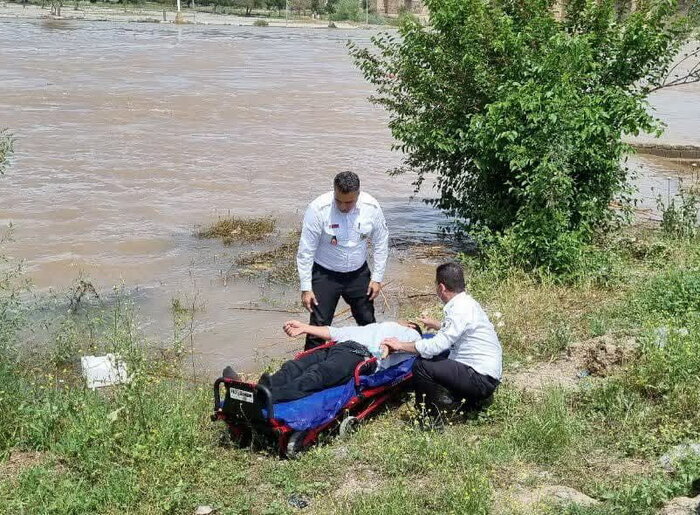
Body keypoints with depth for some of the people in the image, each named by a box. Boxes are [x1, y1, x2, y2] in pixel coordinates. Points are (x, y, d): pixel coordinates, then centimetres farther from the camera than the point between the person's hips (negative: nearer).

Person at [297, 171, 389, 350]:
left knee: (368, 322, 14)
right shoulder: (318, 209, -24)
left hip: (358, 274, 3)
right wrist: (306, 288, -17)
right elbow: (305, 251, -17)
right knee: (319, 325, -5)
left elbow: (381, 244, -1)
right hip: (325, 275, -3)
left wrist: (377, 278, -2)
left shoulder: (371, 207, -15)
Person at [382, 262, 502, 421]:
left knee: (422, 366, -17)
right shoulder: (466, 302, 9)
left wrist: (401, 345, -14)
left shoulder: (461, 310, -21)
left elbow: (437, 345, -25)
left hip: (483, 379, -10)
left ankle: (434, 417, -2)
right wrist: (436, 325, 40)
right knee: (430, 357, 19)